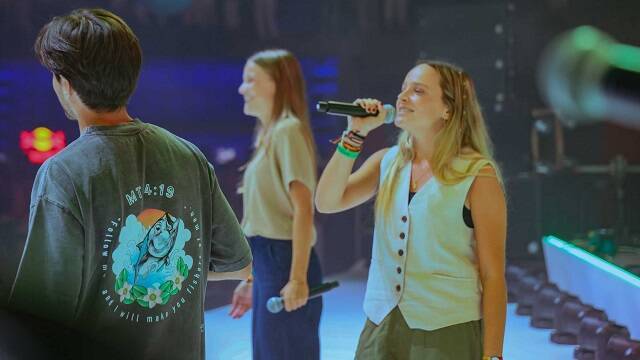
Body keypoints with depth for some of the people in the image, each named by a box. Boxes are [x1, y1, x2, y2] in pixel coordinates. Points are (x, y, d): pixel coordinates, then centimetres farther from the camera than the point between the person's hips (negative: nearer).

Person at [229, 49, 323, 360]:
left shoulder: (288, 130, -11)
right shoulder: (269, 135, 16)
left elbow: (303, 209, -18)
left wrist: (298, 278, -23)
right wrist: (252, 279, 20)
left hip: (284, 263, -9)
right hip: (268, 264, 9)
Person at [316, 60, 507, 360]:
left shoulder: (477, 175, -9)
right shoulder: (387, 162, 6)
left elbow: (493, 275, -9)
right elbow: (326, 202, -5)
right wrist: (355, 134, -8)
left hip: (447, 331, -5)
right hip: (380, 327, 5)